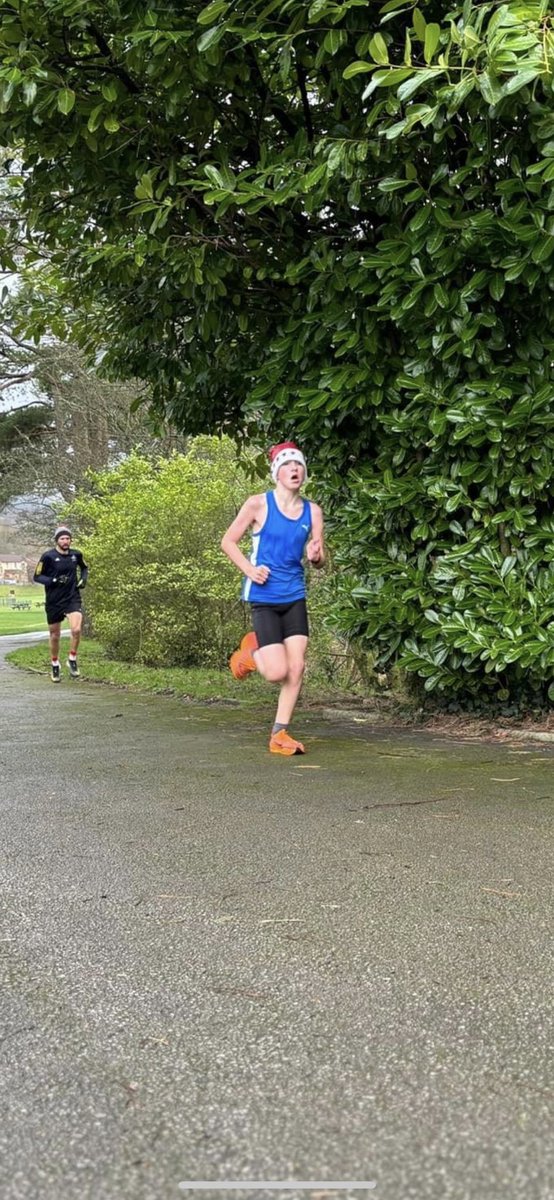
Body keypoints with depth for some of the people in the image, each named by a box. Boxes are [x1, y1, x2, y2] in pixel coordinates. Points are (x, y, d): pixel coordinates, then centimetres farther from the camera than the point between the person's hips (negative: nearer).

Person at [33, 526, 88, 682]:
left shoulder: (76, 555, 1)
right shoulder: (48, 556, -9)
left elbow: (84, 568, 22)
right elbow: (37, 577, -6)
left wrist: (83, 579, 3)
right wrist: (54, 580, -19)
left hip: (73, 599, 1)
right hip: (54, 601, -1)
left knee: (76, 629, -22)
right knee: (55, 636, 9)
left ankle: (72, 660, -1)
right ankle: (55, 665, 31)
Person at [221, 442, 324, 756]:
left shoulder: (312, 511, 3)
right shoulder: (259, 504, -7)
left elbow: (320, 560, 9)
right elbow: (228, 541, -1)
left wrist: (316, 556, -15)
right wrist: (249, 569, -15)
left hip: (295, 597, 4)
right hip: (263, 597, -4)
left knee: (297, 669, -2)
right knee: (278, 672, -11)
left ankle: (280, 735, 11)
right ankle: (251, 650, 23)